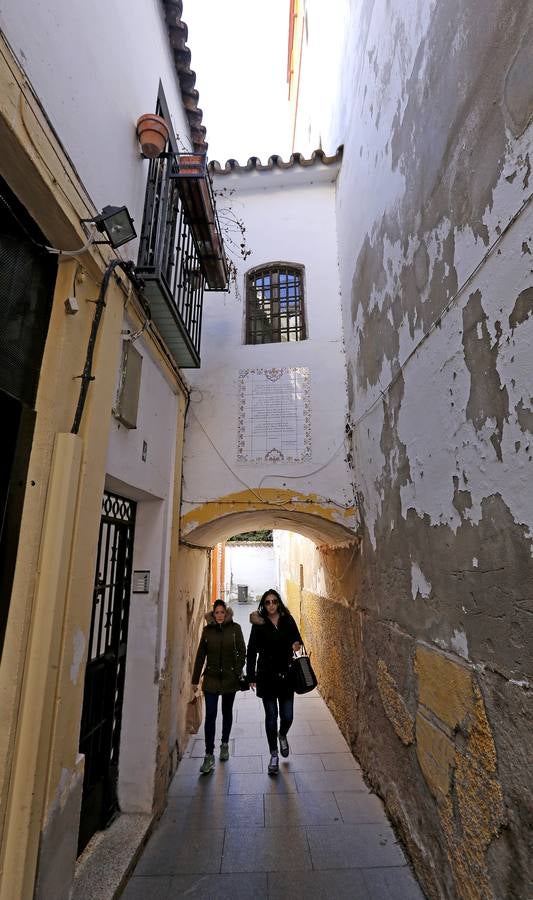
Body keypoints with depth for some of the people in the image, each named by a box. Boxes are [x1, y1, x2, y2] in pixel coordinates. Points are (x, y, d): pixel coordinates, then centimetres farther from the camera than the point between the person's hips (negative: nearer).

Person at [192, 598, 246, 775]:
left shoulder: (235, 628, -6)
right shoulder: (207, 630, -1)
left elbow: (242, 651, -3)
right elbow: (200, 655, 3)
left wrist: (238, 672, -10)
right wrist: (195, 679, 4)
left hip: (230, 677, 0)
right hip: (211, 678, 0)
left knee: (227, 712, 16)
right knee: (210, 715, -3)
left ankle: (225, 744, 37)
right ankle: (209, 756, 8)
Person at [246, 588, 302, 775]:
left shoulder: (288, 621, -3)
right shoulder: (259, 624, -7)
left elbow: (297, 639, 8)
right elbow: (251, 651, -2)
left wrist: (296, 644, -17)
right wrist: (251, 677, -4)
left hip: (286, 675, 1)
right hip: (266, 676, -1)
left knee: (287, 716, 6)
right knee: (271, 716, 7)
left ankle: (282, 735, 41)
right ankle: (274, 755, 28)